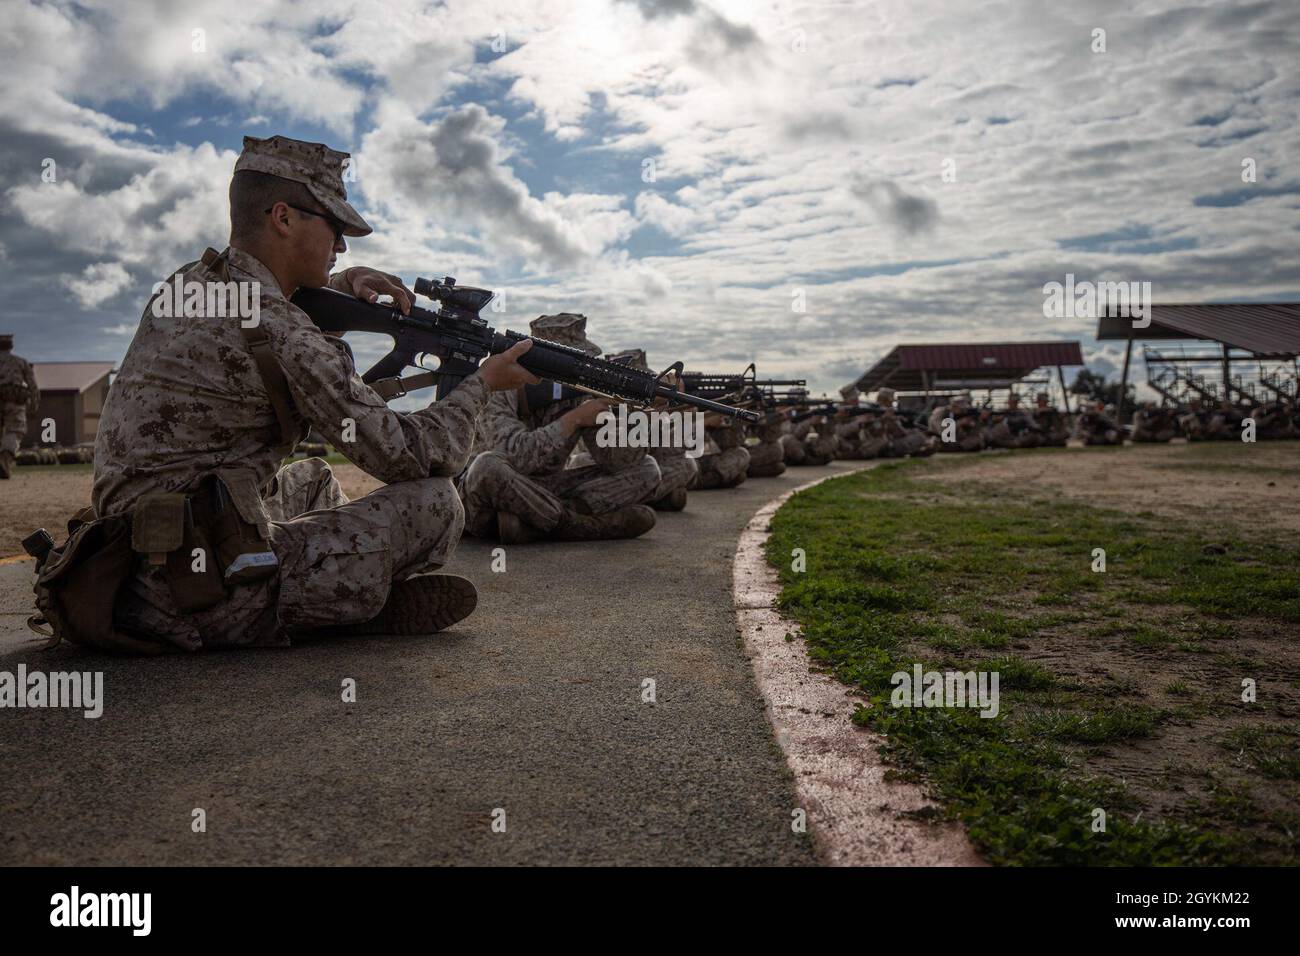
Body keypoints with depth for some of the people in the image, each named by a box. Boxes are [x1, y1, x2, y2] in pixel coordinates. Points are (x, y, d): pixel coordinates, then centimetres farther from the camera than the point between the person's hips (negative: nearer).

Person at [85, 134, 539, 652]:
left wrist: (346, 282, 13)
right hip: (212, 597, -9)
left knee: (314, 479, 31)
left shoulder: (184, 284, 7)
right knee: (435, 503, -8)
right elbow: (406, 455, -16)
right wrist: (484, 383, 0)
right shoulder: (284, 337, -20)